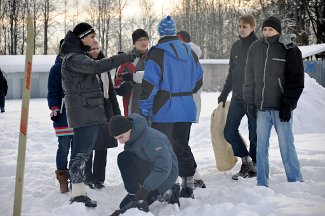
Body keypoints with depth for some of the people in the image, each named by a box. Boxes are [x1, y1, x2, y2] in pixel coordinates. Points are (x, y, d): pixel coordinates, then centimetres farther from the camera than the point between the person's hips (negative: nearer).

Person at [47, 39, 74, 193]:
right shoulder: (57, 69, -1)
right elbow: (52, 91, -5)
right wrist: (54, 109, -16)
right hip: (63, 116, -4)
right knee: (64, 148, -3)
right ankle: (63, 180, 6)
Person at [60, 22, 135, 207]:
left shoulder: (79, 56, 22)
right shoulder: (72, 58, -12)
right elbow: (96, 66, -29)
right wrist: (125, 58, -30)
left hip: (91, 113, 10)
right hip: (84, 113, -10)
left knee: (83, 152, 11)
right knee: (81, 152, -12)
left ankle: (79, 191, 15)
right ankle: (78, 194, -12)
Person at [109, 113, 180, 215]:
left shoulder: (150, 137, -27)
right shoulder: (131, 138, 1)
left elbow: (164, 168, -31)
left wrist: (145, 188, -32)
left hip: (167, 173, -9)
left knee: (124, 159, -24)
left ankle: (138, 201, -21)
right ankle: (167, 192, 13)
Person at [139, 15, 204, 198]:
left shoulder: (157, 53, -10)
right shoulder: (190, 52, 9)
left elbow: (150, 84, -13)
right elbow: (198, 80, 15)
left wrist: (145, 109, -6)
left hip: (164, 111, -6)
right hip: (187, 110, 6)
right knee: (182, 145, 16)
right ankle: (188, 183, 17)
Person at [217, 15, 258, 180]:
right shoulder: (236, 46, 10)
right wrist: (224, 95, 17)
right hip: (237, 97, 6)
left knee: (254, 135, 2)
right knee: (229, 132, 2)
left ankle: (255, 165, 19)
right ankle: (246, 161, 19)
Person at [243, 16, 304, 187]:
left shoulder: (290, 49, -3)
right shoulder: (255, 48, 9)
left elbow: (296, 81, -5)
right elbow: (249, 78, 14)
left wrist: (288, 104, -11)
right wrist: (250, 102, 8)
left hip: (281, 107, -4)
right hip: (261, 107, 4)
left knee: (286, 145, -3)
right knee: (261, 145, 6)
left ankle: (295, 181, 9)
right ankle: (262, 183, 14)